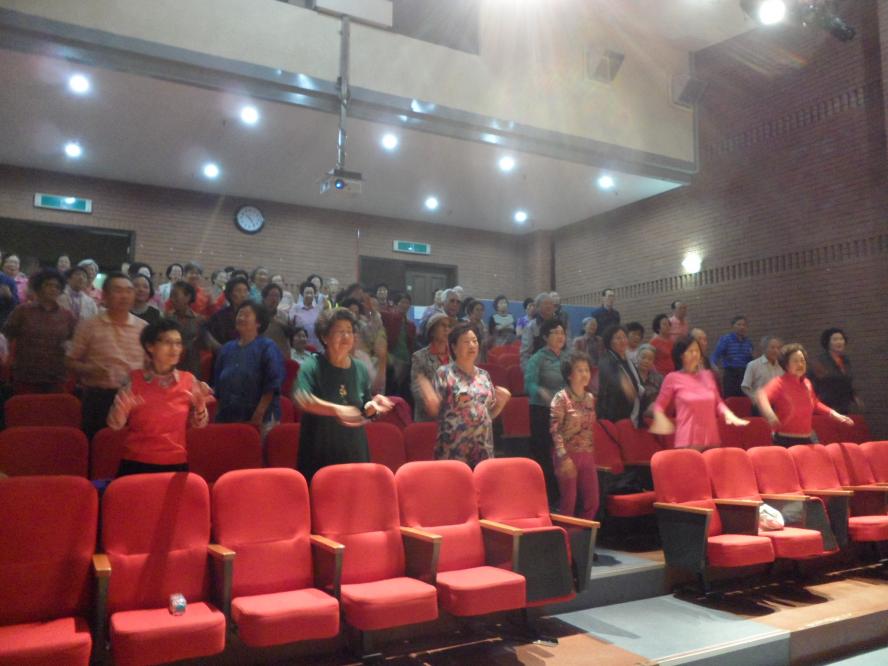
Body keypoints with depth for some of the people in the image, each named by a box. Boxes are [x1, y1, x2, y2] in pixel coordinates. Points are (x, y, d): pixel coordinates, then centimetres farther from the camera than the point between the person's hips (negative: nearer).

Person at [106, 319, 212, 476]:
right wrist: (122, 407, -21)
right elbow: (115, 425, -2)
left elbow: (198, 425, 4)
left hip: (176, 465, 1)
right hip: (136, 464, -1)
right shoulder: (134, 380, -6)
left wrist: (200, 404, -14)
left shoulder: (189, 380, -2)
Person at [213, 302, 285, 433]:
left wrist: (258, 415, -16)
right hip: (227, 419, 5)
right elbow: (217, 385, 17)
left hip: (261, 421, -5)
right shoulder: (226, 349, 14)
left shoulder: (267, 348, -3)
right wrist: (218, 416, 12)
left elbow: (272, 385, -11)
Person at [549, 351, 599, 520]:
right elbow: (555, 430, -14)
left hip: (587, 455, 6)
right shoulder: (561, 398, -10)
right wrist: (564, 457, -19)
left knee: (592, 502, 8)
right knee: (568, 502, 1)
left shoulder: (590, 398, 9)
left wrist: (592, 454, 14)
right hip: (569, 454, -6)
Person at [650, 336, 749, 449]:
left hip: (711, 438, 4)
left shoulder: (708, 375, 12)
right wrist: (661, 420, -13)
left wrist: (728, 414, 0)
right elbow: (659, 405, 6)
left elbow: (717, 402, 19)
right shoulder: (673, 378, 1)